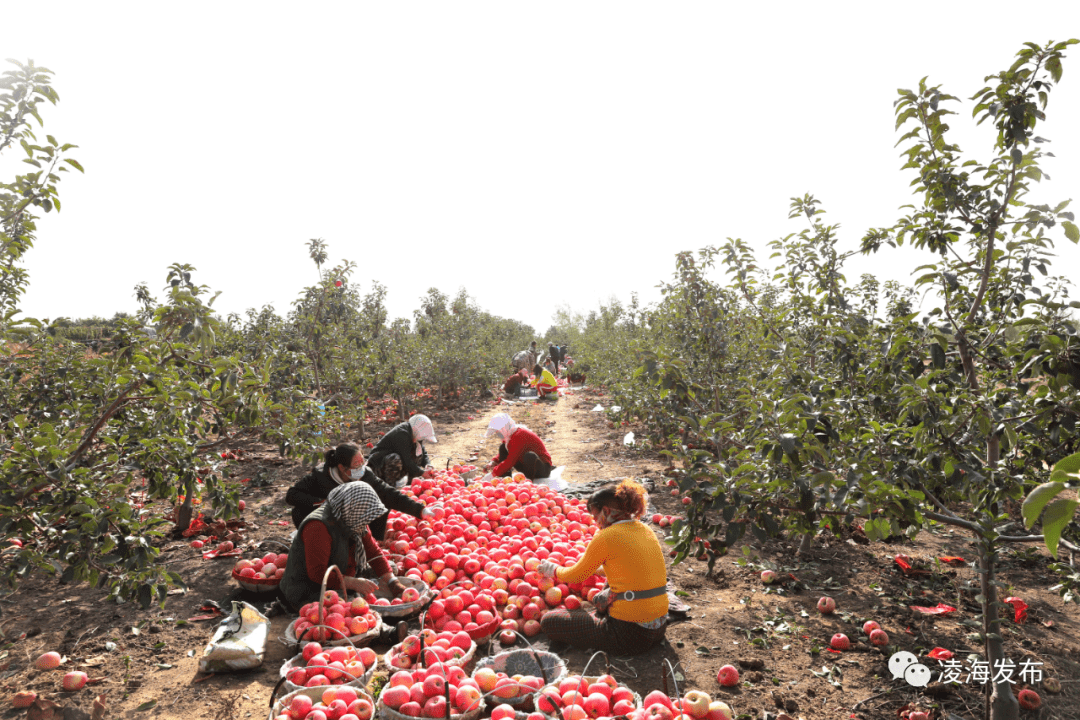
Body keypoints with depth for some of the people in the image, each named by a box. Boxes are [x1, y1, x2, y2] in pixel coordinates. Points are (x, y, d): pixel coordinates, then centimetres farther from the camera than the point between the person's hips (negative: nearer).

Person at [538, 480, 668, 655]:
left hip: (629, 633, -8)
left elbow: (577, 576, 1)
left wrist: (552, 570, 21)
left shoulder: (607, 536, -14)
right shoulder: (645, 530, 7)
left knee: (549, 622, 1)